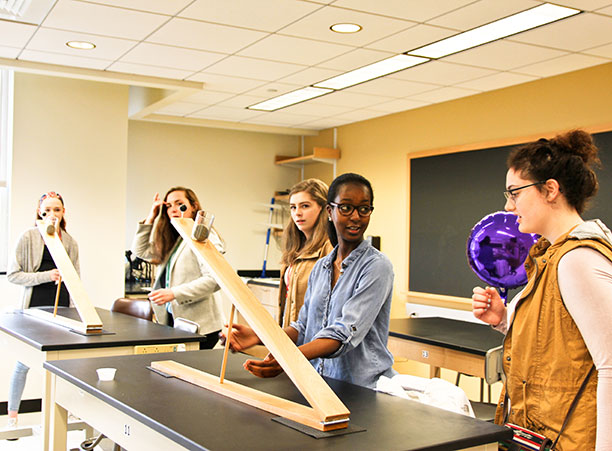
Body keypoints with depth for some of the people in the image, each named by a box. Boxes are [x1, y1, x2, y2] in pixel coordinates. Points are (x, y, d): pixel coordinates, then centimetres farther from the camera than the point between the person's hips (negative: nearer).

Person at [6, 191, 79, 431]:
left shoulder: (70, 242, 11)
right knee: (23, 363, 3)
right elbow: (12, 274, -6)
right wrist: (46, 276, -16)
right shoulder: (29, 237, -2)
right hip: (34, 307, -3)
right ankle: (12, 416, 20)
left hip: (62, 307, 3)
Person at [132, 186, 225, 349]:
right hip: (173, 319, 8)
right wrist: (150, 218, 14)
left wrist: (174, 293, -22)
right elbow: (141, 250, 23)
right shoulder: (172, 241, 17)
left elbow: (213, 279, -20)